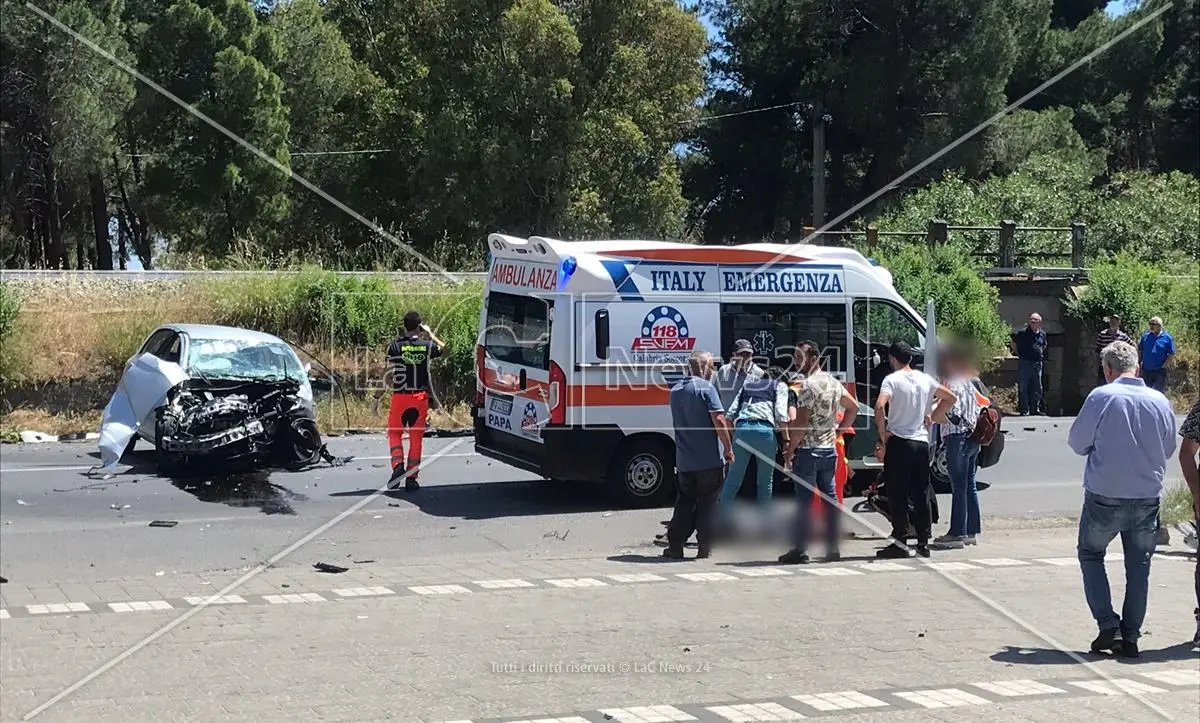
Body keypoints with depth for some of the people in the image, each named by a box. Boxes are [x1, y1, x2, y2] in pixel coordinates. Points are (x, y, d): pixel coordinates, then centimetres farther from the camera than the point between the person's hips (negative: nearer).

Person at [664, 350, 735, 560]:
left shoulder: (675, 390, 12)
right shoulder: (706, 388, -10)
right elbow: (718, 419, -16)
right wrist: (728, 448, -8)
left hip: (684, 460, 6)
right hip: (709, 458, -6)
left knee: (684, 502, 13)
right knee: (708, 502, 3)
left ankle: (675, 545, 9)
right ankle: (705, 547, 4)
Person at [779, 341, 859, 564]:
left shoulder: (808, 385, -14)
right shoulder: (833, 382, 11)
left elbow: (801, 423, -18)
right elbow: (853, 407, 19)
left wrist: (790, 450, -9)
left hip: (808, 449, -8)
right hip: (830, 449, 8)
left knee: (804, 500, -5)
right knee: (830, 498, 9)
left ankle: (800, 550, -3)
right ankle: (832, 548, 10)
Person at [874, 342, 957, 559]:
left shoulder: (892, 380, -9)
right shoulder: (925, 379, 9)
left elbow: (880, 405, -24)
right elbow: (950, 398, 18)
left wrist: (882, 431, -12)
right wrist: (932, 417, 16)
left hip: (898, 443, -5)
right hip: (922, 442, 5)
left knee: (898, 495, -1)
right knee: (921, 495, 9)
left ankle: (900, 542, -3)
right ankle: (923, 542, 11)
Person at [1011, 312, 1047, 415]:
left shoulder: (1042, 334, 9)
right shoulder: (1022, 333, -5)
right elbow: (1013, 344, 7)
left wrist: (1040, 353, 15)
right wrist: (1020, 354, 3)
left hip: (1037, 364, 4)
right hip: (1024, 363, -4)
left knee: (1036, 388, 8)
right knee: (1023, 388, -3)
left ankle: (1034, 409, 17)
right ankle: (1023, 410, 2)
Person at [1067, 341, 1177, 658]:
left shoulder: (1101, 397, -12)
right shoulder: (1160, 401, -1)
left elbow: (1078, 442, -4)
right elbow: (1168, 449, 11)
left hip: (1105, 496, -3)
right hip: (1147, 498, 3)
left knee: (1091, 555, 15)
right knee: (1139, 567, 13)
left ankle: (1109, 626, 3)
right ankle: (1130, 637, 14)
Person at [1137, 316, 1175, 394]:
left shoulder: (1167, 338, -4)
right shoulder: (1145, 336, 6)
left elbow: (1172, 354, -4)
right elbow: (1140, 351, 11)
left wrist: (1164, 366, -12)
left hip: (1159, 371, -3)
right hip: (1146, 371, 3)